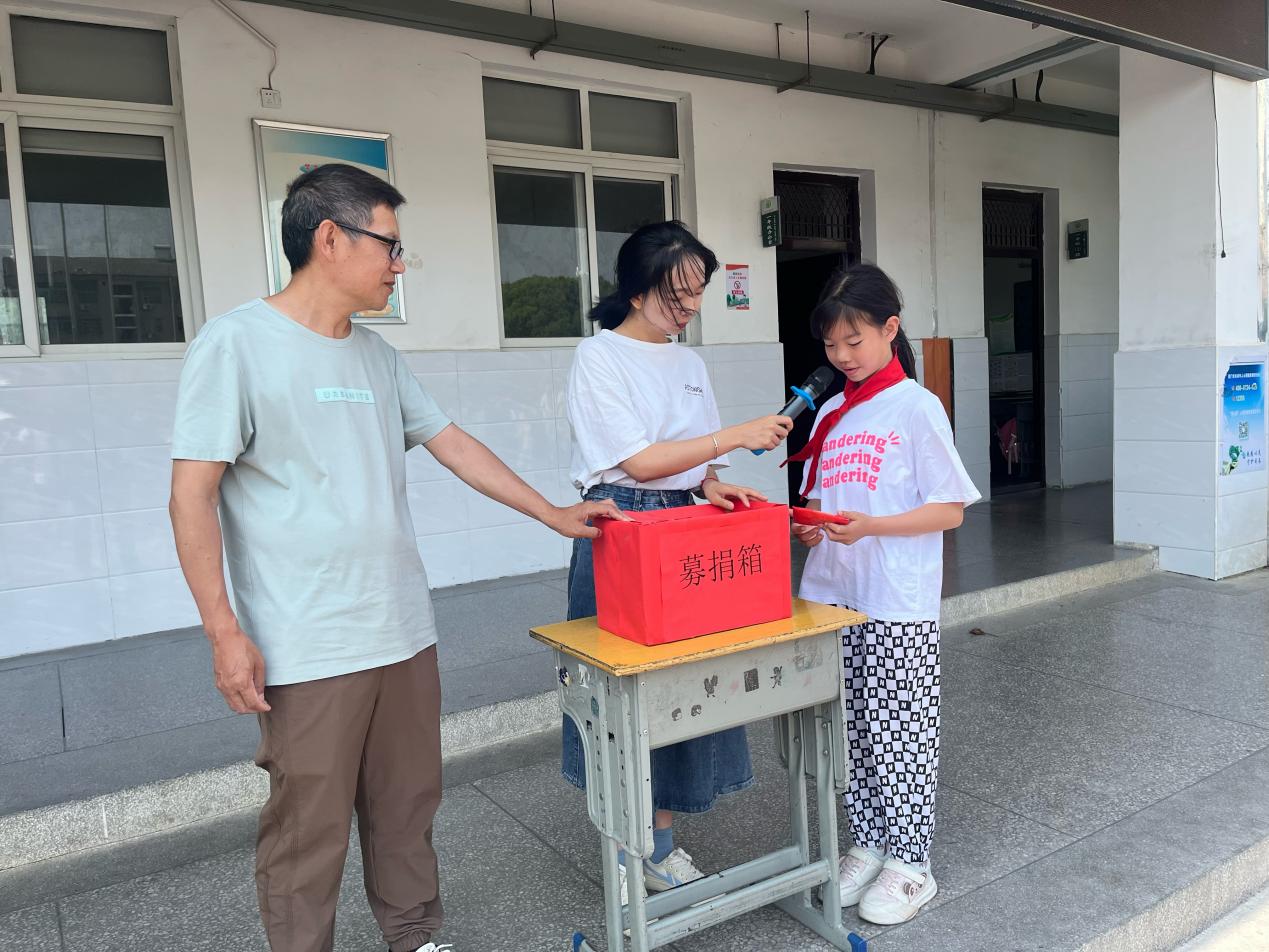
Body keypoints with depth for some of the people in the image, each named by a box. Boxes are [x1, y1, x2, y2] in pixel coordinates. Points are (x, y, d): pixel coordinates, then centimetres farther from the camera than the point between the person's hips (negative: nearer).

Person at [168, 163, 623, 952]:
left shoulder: (377, 354, 11)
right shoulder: (238, 342, -9)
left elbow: (453, 444, 16)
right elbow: (192, 496, -10)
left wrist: (555, 516, 15)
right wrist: (225, 631, -13)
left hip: (404, 633, 7)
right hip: (307, 650, -6)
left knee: (409, 808, 17)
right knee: (308, 833, 5)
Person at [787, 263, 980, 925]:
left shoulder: (917, 407, -8)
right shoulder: (831, 412, 11)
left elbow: (950, 510, -10)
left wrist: (870, 526, -22)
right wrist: (808, 524, -4)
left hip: (898, 607, -6)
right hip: (833, 599, 6)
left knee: (898, 733, 5)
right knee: (850, 731, 15)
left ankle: (909, 864, 21)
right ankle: (868, 844, 32)